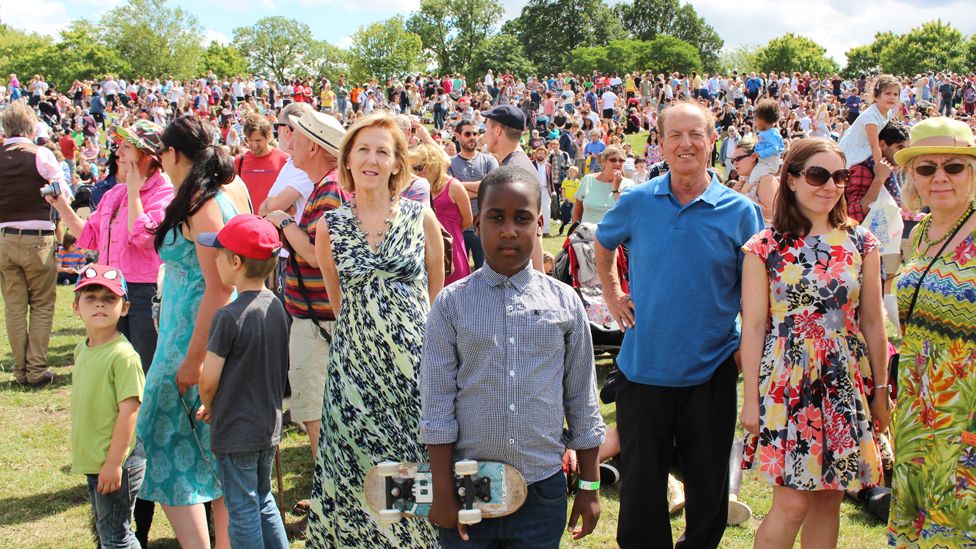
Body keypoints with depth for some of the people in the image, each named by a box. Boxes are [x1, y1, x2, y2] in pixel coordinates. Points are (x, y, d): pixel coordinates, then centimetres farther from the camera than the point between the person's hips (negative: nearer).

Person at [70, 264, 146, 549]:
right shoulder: (82, 349, 6)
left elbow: (129, 409, -22)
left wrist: (114, 462, -21)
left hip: (117, 462, -9)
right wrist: (86, 457, 18)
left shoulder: (123, 355, -20)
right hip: (92, 461, 9)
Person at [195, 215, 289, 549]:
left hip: (235, 432, -7)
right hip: (269, 425, 7)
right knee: (264, 500, 21)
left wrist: (208, 406, 3)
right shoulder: (275, 306, 1)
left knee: (242, 509, 5)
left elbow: (208, 379, -18)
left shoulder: (229, 316, -21)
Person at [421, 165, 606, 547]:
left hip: (543, 490, 1)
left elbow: (582, 401, 6)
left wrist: (590, 486, 8)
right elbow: (437, 406, -3)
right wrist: (442, 493, -4)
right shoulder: (452, 304, -3)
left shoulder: (565, 302, 1)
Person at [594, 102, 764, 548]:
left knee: (708, 486, 12)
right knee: (639, 488, 9)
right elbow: (602, 244, 20)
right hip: (644, 368, 1)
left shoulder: (740, 212, -5)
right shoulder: (636, 202, -1)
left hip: (710, 372, -1)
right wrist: (612, 295, 12)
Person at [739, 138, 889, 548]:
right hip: (787, 383, -3)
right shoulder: (764, 247, -3)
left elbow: (872, 322, 8)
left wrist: (880, 390, 8)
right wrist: (751, 399, -4)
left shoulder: (861, 243, 5)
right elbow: (753, 326, -3)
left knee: (828, 498, 9)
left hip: (846, 385, 3)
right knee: (792, 502, -5)